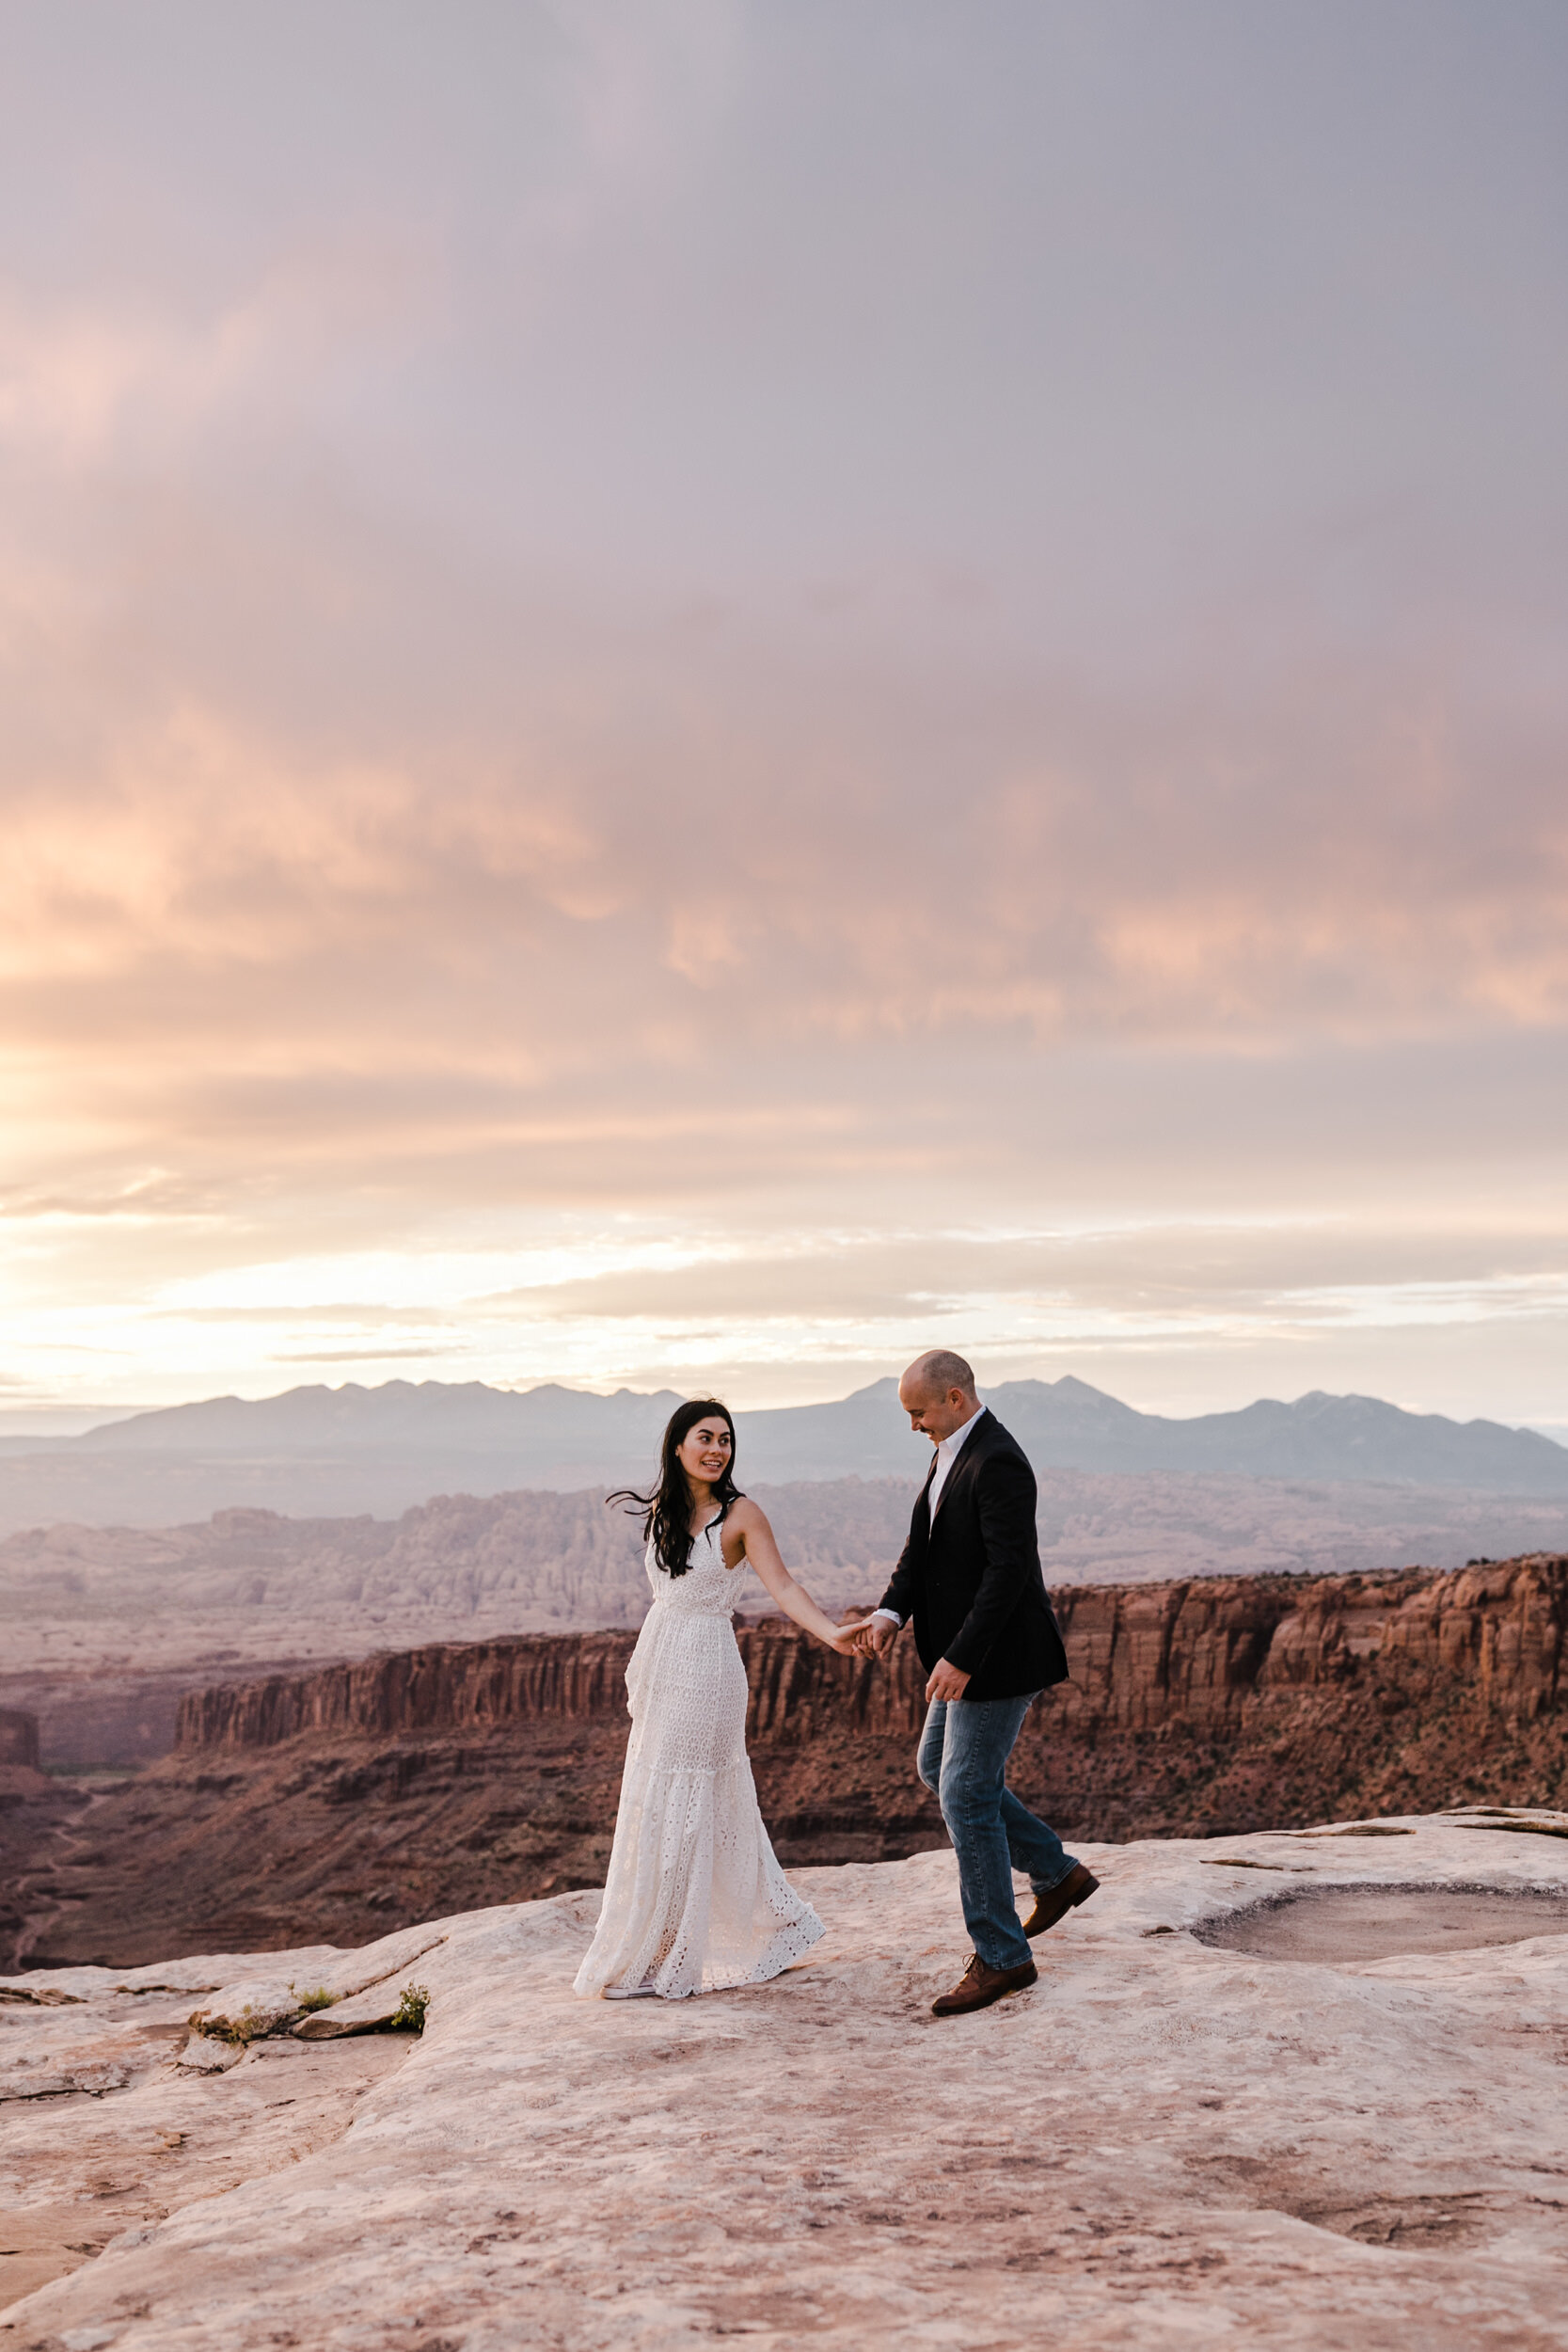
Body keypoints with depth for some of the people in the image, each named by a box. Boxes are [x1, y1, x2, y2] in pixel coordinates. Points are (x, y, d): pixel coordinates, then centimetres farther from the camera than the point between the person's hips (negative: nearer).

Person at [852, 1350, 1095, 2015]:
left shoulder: (997, 1462, -22)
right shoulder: (950, 1453, 10)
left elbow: (1009, 1568, -27)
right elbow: (923, 1546, 10)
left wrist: (961, 1658, -29)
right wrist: (891, 1610, -6)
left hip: (998, 1659, -11)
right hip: (966, 1658, 11)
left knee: (967, 1797, -5)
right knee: (936, 1769, 21)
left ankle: (1001, 1957, 6)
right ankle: (1057, 1872, 31)